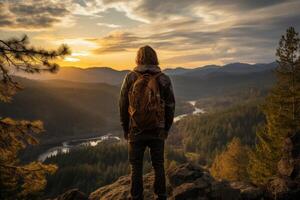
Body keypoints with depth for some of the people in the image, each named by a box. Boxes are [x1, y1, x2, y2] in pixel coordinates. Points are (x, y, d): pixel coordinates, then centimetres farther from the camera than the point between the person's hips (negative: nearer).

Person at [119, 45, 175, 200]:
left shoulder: (130, 78, -4)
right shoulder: (164, 79, -3)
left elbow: (123, 106, -1)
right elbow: (170, 106, 0)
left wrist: (125, 128, 9)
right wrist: (166, 129, 11)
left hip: (135, 131, -1)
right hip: (158, 131, 1)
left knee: (136, 167, 10)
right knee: (158, 165, 14)